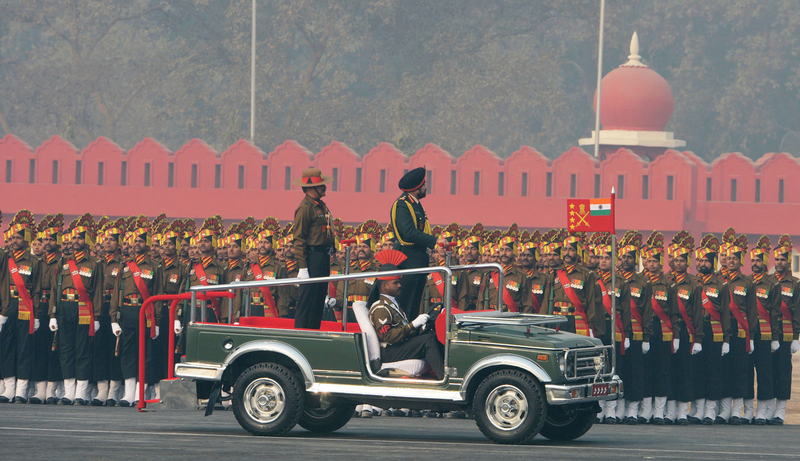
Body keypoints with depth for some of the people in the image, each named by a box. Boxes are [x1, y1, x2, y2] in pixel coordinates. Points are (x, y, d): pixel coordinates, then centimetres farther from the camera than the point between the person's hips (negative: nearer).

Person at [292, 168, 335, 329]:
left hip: (323, 258, 10)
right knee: (307, 300, -7)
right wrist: (302, 266, -21)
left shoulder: (320, 205, 17)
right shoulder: (305, 207, -13)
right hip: (312, 257, -10)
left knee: (319, 300, 11)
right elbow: (299, 238, -17)